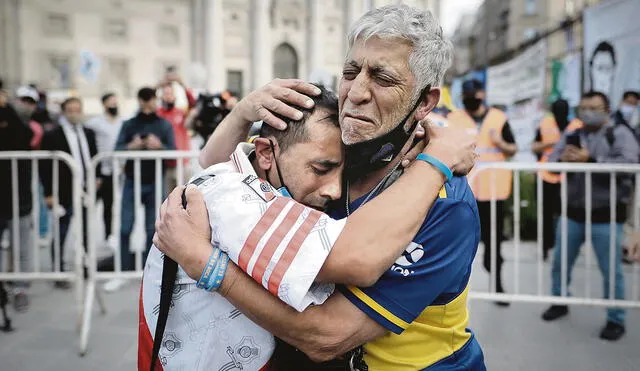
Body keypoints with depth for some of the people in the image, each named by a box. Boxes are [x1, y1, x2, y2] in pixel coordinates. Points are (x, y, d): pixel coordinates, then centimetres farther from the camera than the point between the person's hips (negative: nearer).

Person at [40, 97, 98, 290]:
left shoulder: (89, 134, 11)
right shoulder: (52, 136, -5)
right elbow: (45, 166, -7)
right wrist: (49, 193, -11)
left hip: (87, 192, 5)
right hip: (63, 193, -4)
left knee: (87, 234, 11)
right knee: (60, 235, 3)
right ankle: (59, 274, 12)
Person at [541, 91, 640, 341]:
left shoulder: (620, 134, -3)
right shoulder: (570, 137, 10)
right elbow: (550, 161, 2)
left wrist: (590, 160, -24)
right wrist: (563, 160, -21)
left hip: (606, 215, -4)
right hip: (573, 212, 5)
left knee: (611, 271, 3)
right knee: (560, 262, 15)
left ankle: (615, 320, 18)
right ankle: (560, 302, 36)